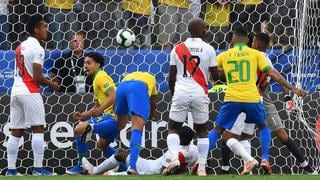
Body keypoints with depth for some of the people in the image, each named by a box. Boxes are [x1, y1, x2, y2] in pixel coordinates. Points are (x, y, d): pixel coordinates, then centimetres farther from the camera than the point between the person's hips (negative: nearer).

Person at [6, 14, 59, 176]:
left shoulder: (20, 47, 16)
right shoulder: (37, 48, -10)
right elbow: (37, 77, -14)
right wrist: (51, 84, 3)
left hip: (16, 90, 8)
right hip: (30, 93, -8)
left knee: (16, 132, 7)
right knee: (38, 129, -4)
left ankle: (11, 169, 4)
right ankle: (38, 168, -7)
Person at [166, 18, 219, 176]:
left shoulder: (177, 49, 4)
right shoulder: (208, 49, -1)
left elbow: (171, 77, 6)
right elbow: (215, 76, 4)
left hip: (181, 92, 1)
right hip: (200, 93, 0)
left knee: (174, 128, 11)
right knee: (202, 130, 14)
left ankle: (174, 157, -15)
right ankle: (202, 167, 7)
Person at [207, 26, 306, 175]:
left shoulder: (224, 55, 10)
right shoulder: (255, 54, 7)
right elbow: (272, 73, 2)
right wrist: (292, 88, 5)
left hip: (231, 99, 0)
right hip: (252, 98, 1)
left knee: (217, 130, 11)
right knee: (263, 126, 25)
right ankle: (265, 159, 8)